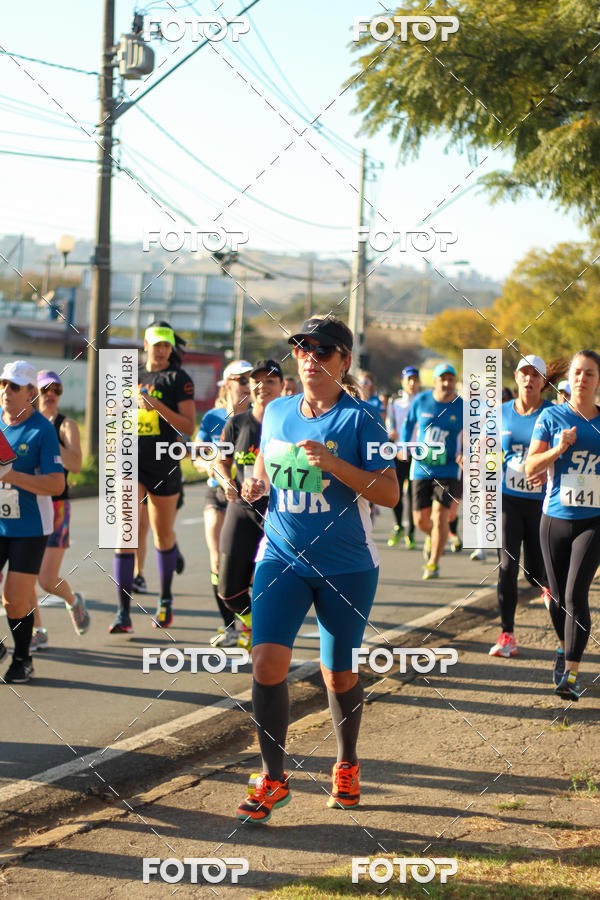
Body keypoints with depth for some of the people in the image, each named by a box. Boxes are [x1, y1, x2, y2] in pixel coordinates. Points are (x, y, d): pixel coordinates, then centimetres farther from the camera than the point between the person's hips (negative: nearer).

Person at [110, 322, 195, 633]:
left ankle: (166, 600, 34)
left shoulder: (179, 379, -2)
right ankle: (123, 613, -10)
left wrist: (158, 406, -20)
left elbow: (189, 426, -11)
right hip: (131, 462, 2)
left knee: (163, 535, 12)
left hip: (164, 465, -2)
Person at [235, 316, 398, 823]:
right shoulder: (276, 412, 6)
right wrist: (256, 485, -1)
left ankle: (347, 767, 32)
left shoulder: (358, 418, -9)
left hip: (347, 567, -3)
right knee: (267, 662, -11)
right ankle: (273, 778, 2)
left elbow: (390, 494, -15)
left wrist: (334, 464, -26)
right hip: (282, 557, 3)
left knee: (338, 673, 8)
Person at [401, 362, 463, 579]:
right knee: (421, 520, 4)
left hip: (448, 469, -2)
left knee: (440, 516, -14)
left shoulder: (462, 408, -3)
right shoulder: (421, 401, 0)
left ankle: (433, 564, -2)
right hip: (421, 468, 2)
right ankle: (432, 537, 40)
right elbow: (408, 424, 15)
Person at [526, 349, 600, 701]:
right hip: (555, 517, 1)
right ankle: (564, 647, 37)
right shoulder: (552, 417, 2)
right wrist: (558, 449, -16)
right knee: (558, 595, 10)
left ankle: (572, 672, -10)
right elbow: (531, 467, -2)